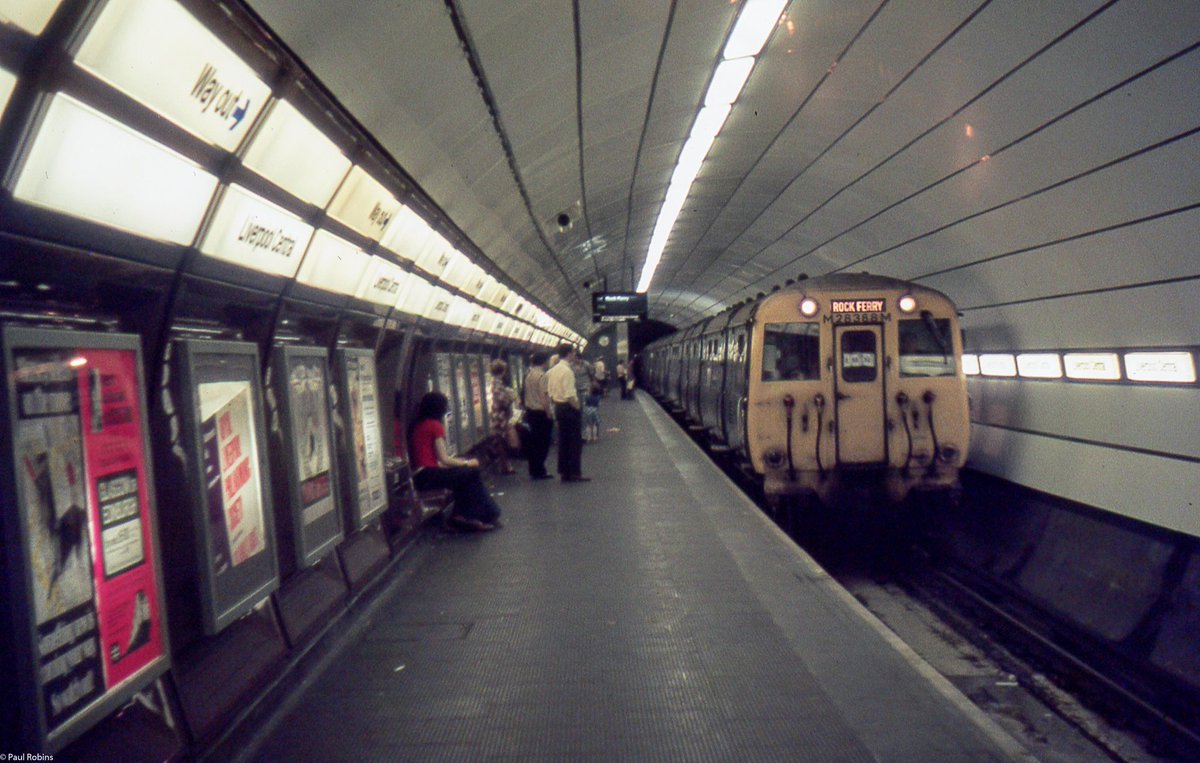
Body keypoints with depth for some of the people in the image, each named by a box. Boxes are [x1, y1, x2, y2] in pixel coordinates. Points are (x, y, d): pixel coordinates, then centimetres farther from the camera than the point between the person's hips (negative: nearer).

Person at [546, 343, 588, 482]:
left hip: (558, 407, 9)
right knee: (575, 441, -1)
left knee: (563, 440, 13)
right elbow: (569, 396, -24)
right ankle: (575, 473, 1)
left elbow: (550, 392, 12)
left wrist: (556, 404, 16)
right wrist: (578, 407, -14)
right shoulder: (567, 371, -18)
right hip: (569, 408, -9)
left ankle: (563, 473, 17)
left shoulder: (552, 370, 10)